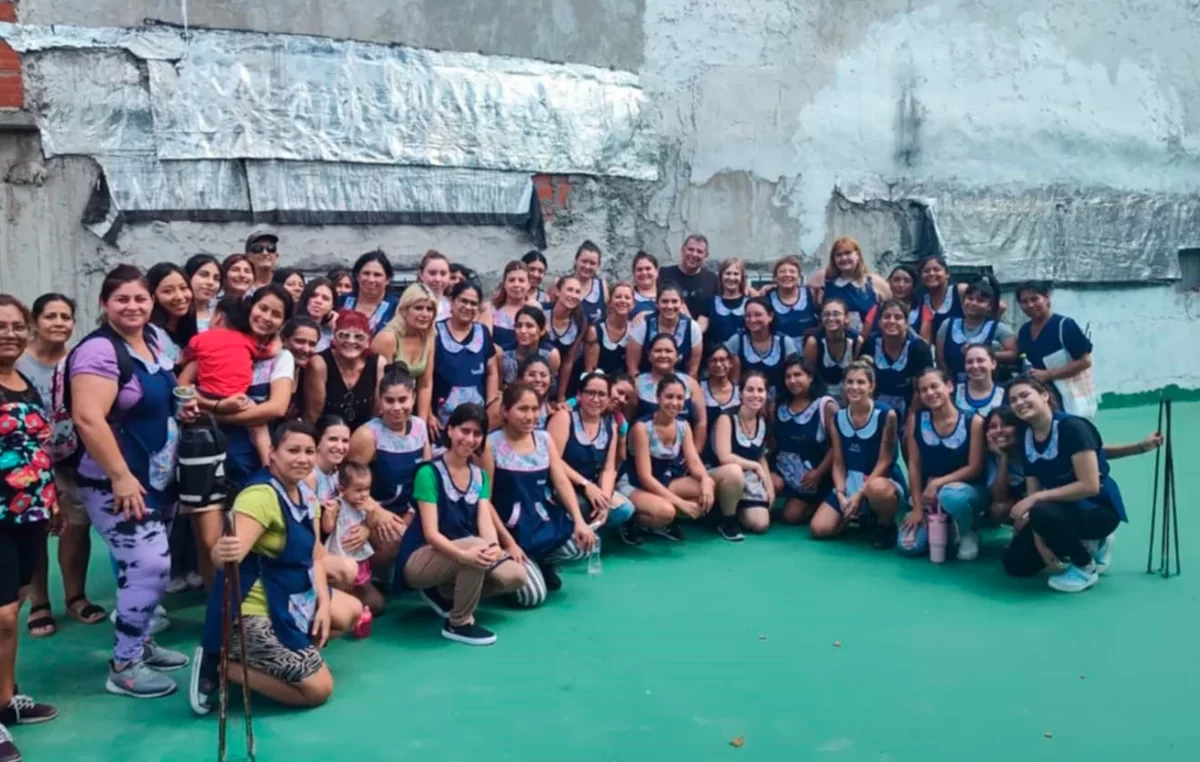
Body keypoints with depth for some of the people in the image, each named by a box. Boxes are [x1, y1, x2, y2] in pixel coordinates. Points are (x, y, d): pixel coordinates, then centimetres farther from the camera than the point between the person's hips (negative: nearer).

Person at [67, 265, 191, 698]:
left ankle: (140, 643, 32)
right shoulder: (99, 350, -17)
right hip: (116, 484, -9)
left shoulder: (152, 342, 10)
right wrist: (121, 477, -26)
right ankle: (123, 666, 3)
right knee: (150, 565, -11)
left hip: (157, 478, 9)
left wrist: (182, 404, 5)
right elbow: (88, 419, -26)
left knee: (144, 565, 16)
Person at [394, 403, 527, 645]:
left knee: (515, 576, -14)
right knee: (476, 545, -34)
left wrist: (494, 548, -31)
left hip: (460, 559, 7)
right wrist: (465, 555, -40)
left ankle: (445, 593, 8)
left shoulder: (480, 476, 5)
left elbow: (485, 520, -7)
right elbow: (431, 533, -22)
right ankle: (459, 623, -15)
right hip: (420, 560, -7)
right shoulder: (429, 473, -15)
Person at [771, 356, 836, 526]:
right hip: (783, 469, 4)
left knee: (791, 516, -4)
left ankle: (817, 506, 25)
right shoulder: (780, 406, 6)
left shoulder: (825, 405, -11)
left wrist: (819, 473, -17)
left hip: (812, 475, -4)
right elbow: (773, 440, 8)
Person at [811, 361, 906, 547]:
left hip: (884, 481, -5)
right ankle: (860, 516, 21)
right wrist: (841, 496, -13)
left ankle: (887, 526, -9)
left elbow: (884, 461, -15)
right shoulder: (837, 418, 1)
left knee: (877, 489, -44)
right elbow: (838, 463, 2)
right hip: (850, 483, 5)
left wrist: (860, 494, -21)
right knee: (819, 528, -10)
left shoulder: (886, 415, -15)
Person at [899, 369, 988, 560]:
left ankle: (969, 534, -6)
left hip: (967, 490, -3)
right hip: (929, 495, 3)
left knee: (951, 495, -42)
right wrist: (917, 507, -6)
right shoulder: (916, 419, -4)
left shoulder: (973, 421, -12)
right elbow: (914, 464, -3)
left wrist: (938, 483, -22)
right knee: (908, 546, -16)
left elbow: (975, 468, -13)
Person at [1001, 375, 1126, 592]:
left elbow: (1090, 486, -27)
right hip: (1062, 508, 7)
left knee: (1041, 513, -36)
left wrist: (1037, 498, -28)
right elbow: (1032, 490, -2)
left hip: (1098, 508, -7)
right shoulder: (1025, 437, 0)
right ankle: (1084, 546, 15)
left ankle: (1086, 567, -10)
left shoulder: (1072, 427, -22)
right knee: (1016, 563, -1)